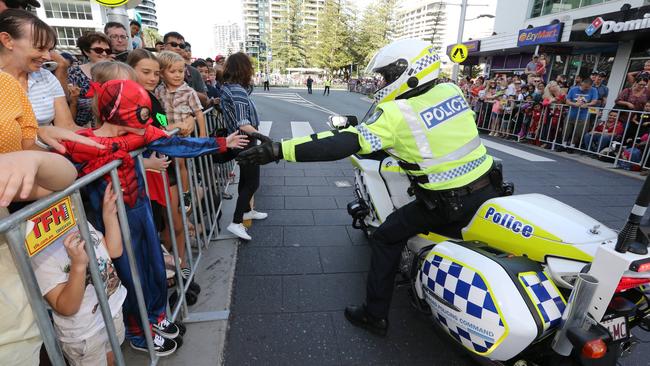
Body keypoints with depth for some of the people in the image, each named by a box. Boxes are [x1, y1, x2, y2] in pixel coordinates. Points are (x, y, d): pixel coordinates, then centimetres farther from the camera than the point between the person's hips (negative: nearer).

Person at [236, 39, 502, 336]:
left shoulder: (396, 113, -18)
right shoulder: (451, 90, 4)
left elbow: (344, 144, -26)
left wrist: (279, 150, -26)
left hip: (448, 205, -7)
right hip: (488, 191, 8)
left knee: (386, 238, 7)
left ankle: (375, 315, 18)